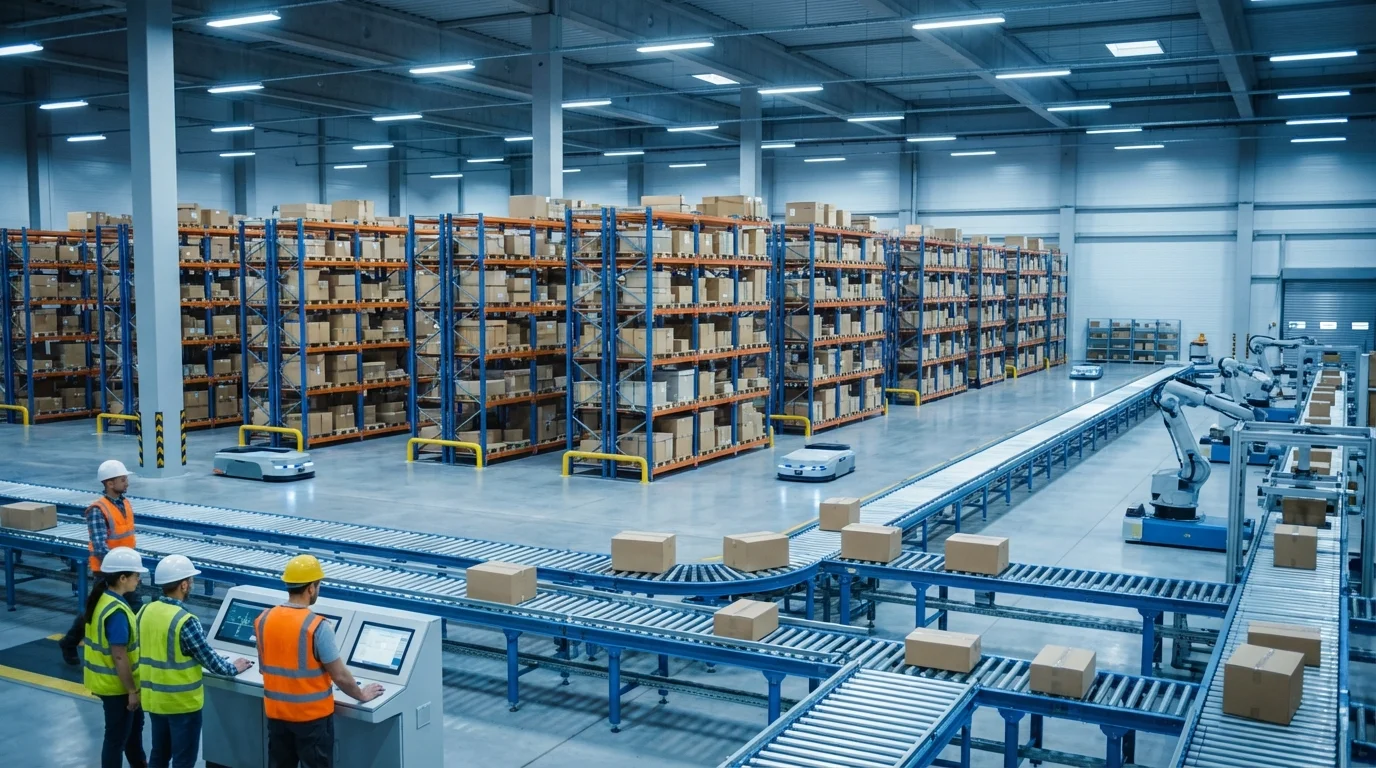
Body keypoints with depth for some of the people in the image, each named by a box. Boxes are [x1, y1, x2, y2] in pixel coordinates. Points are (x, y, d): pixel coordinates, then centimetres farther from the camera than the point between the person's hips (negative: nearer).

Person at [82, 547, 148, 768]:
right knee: (117, 736, 5)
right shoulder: (117, 611, -29)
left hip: (106, 679, 10)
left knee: (134, 722, 26)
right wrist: (132, 690, -19)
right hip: (116, 685, -10)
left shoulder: (100, 599, 1)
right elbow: (119, 656, -27)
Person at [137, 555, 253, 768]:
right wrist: (233, 668, 4)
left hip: (154, 698, 7)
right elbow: (208, 659, -14)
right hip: (182, 702, -7)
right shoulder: (185, 621, -22)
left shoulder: (145, 612, 0)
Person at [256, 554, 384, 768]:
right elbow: (340, 676, -16)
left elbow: (263, 668, 10)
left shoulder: (263, 620, -4)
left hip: (276, 711, 5)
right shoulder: (317, 627, -21)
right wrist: (361, 695, 2)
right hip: (312, 714, -5)